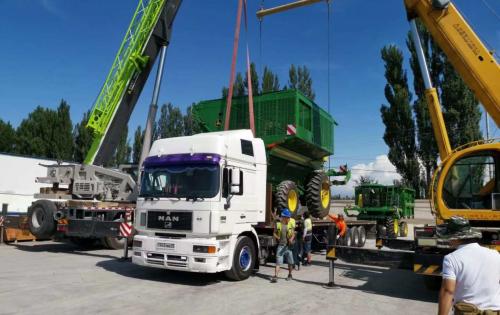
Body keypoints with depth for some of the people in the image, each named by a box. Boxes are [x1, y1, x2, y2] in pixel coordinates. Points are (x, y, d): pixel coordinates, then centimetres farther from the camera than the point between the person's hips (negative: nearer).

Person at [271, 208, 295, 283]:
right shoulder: (278, 224, 0)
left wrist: (291, 239, -17)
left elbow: (293, 234, 3)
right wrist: (277, 237, -13)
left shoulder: (291, 224, 4)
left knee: (290, 262, 12)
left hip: (288, 246, 2)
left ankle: (290, 275, 31)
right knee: (278, 262, -7)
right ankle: (275, 276, -8)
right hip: (280, 245, -2)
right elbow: (274, 233, 7)